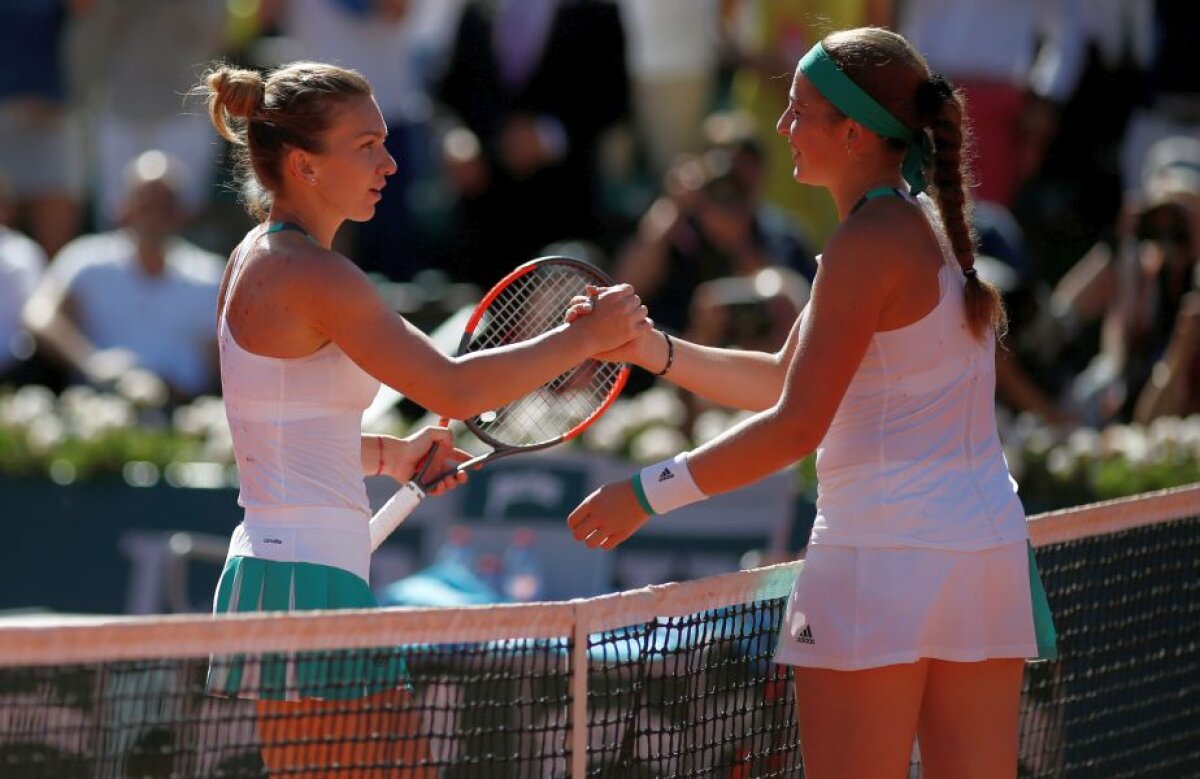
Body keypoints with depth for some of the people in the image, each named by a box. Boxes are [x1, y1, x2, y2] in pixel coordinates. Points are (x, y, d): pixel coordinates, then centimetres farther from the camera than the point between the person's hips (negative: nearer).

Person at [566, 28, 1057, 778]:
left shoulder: (871, 243, -12)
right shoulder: (929, 226, 16)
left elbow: (795, 427, -17)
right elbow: (782, 380, 21)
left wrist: (651, 491, -13)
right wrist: (650, 347, 16)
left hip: (884, 558, -9)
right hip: (989, 548, 9)